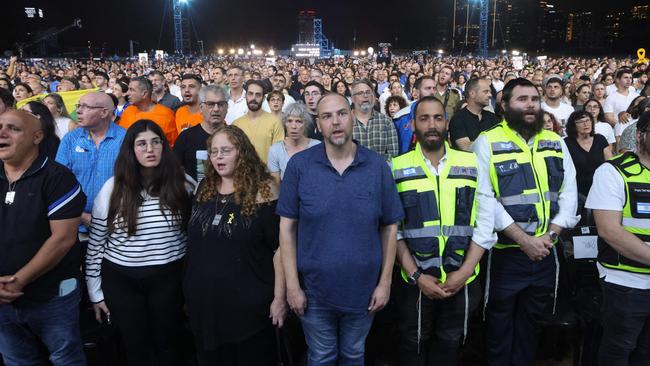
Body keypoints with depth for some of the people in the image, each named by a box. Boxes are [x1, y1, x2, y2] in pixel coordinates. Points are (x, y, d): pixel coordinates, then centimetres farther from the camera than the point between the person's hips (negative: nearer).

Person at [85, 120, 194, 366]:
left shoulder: (182, 184, -5)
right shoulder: (113, 188, -5)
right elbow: (95, 243, 1)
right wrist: (95, 292, 3)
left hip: (168, 277, 0)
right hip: (121, 280, 1)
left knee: (168, 346, 14)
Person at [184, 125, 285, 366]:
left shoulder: (263, 190, -12)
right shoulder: (205, 189, 6)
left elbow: (280, 247, -13)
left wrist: (279, 297, -15)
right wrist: (189, 291, 16)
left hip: (249, 303, -5)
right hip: (205, 302, 6)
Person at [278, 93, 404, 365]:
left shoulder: (378, 166, -6)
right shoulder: (299, 165, -9)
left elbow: (390, 226, -1)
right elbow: (288, 226, -6)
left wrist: (385, 282, -3)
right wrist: (292, 285, -8)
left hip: (363, 289, 1)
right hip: (314, 290, -1)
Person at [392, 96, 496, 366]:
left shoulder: (472, 164, 0)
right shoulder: (397, 168, -4)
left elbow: (485, 223, -2)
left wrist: (465, 271, -11)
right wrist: (416, 274, -13)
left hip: (462, 281, 1)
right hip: (416, 281, -1)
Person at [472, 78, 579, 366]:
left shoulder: (556, 143, 8)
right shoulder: (487, 143, -8)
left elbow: (569, 193, 6)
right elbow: (485, 199, -15)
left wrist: (550, 235, -8)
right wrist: (524, 239, -17)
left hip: (545, 252, 4)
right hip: (505, 252, -4)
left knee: (530, 321, 19)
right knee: (501, 323, 11)